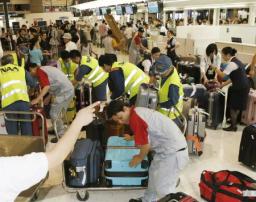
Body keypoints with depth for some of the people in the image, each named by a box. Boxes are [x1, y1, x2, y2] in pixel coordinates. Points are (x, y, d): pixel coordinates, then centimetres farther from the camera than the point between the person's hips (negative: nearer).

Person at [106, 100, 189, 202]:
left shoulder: (134, 118, -21)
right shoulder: (137, 111, 10)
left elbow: (145, 145, -16)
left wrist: (139, 158, 4)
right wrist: (132, 138, 45)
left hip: (173, 152, -10)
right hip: (171, 147, 10)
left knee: (163, 187, 2)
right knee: (154, 174, 24)